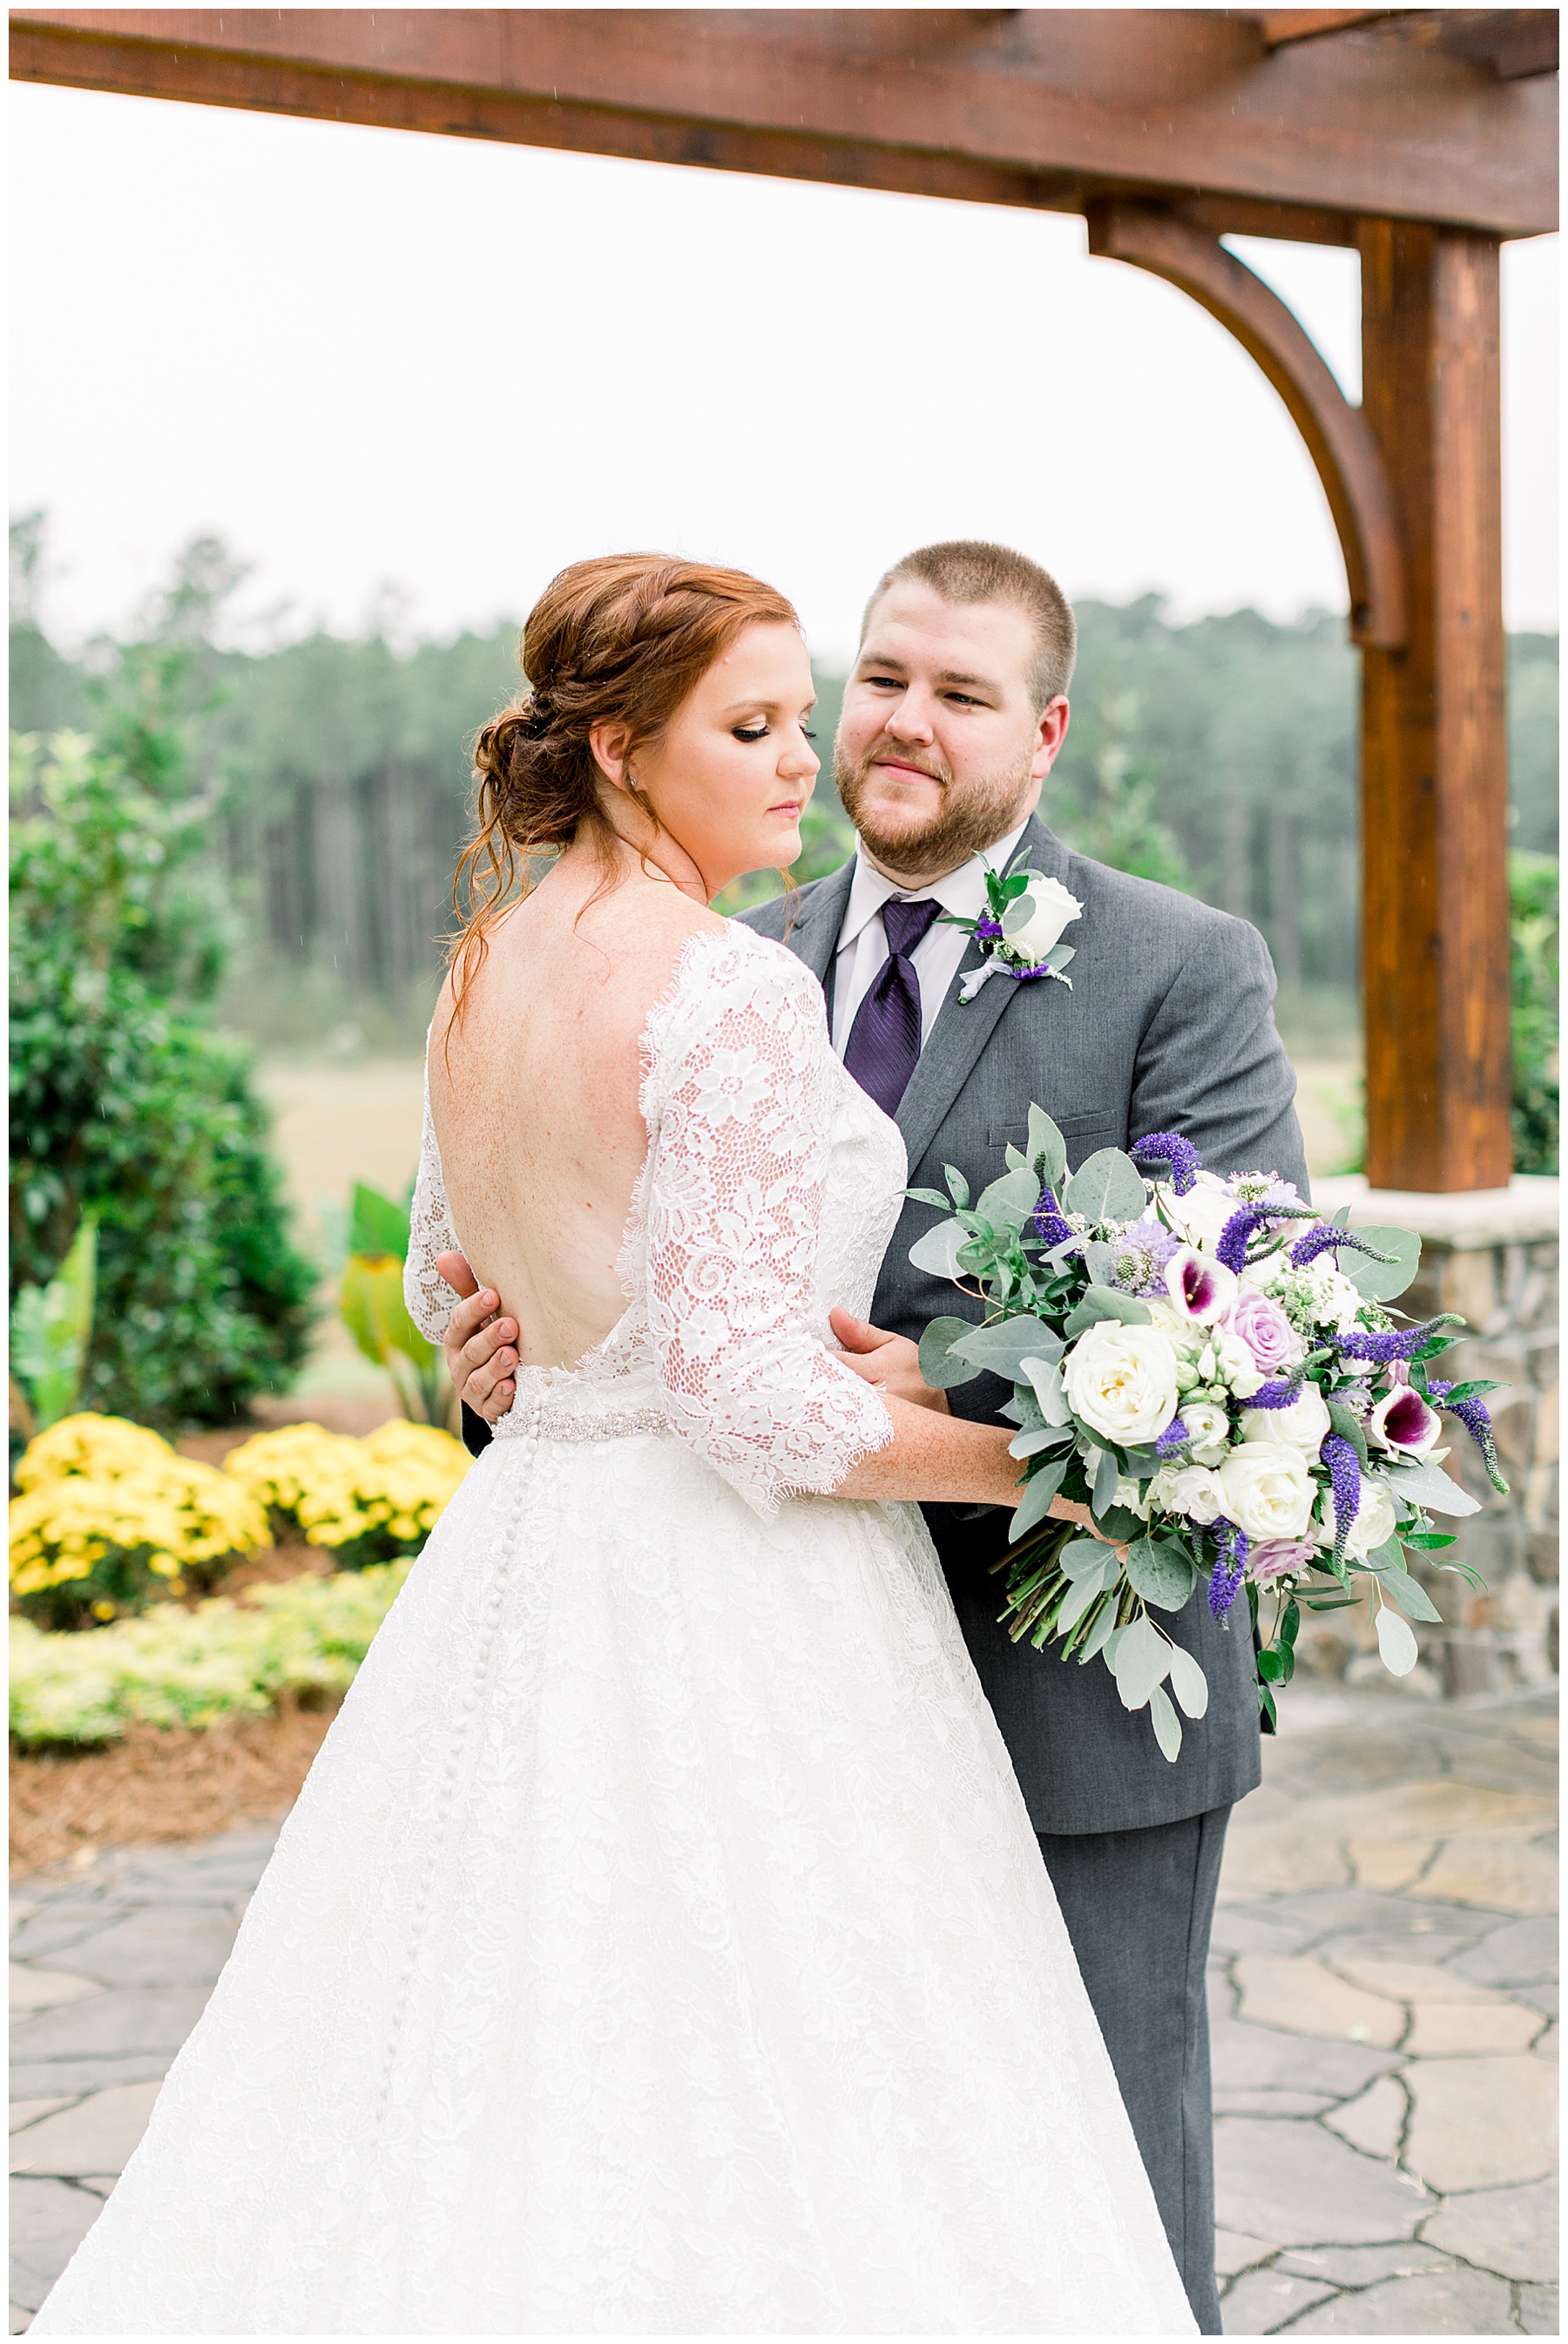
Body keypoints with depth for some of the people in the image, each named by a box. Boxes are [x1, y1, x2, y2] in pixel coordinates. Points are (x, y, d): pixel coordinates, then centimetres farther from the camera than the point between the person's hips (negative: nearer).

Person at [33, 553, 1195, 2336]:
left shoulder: (484, 971, 8)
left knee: (504, 2089, 17)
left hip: (529, 1554, 9)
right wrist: (1057, 1459, -11)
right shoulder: (736, 995, -18)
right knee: (768, 2131, 2)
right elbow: (752, 1388, -21)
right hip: (732, 1594, -9)